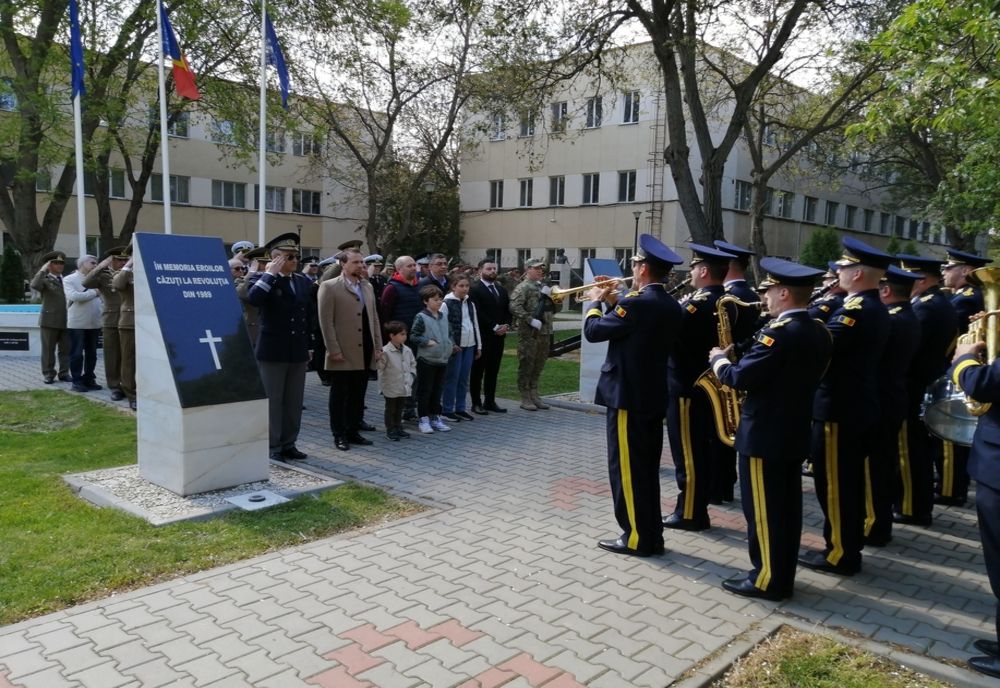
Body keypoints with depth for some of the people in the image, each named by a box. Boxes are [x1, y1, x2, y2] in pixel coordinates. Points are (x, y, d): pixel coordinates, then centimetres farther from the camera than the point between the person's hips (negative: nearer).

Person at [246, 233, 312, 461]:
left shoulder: (303, 281, 11)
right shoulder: (261, 278, -5)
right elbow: (253, 298, -28)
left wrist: (310, 347, 13)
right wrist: (270, 273, -20)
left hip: (298, 352, 5)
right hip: (272, 352, -5)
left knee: (294, 402, 11)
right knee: (272, 402, 3)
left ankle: (288, 444, 22)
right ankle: (272, 447, 13)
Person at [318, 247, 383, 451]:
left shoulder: (367, 287, 14)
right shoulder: (330, 287, -5)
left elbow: (374, 318, 15)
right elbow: (326, 322, -9)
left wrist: (378, 346, 9)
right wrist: (334, 350, -14)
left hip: (365, 353, 6)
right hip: (343, 354, -6)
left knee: (358, 395, 11)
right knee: (340, 396, 4)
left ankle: (353, 431, 21)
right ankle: (339, 435, 14)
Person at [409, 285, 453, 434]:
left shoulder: (443, 317, 10)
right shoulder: (421, 317, -10)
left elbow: (449, 333, 21)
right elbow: (413, 336, -12)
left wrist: (450, 343, 5)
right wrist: (428, 342, -18)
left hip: (442, 360, 6)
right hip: (426, 360, -6)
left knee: (437, 390, 13)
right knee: (425, 391, 2)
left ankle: (435, 417, 22)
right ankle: (424, 419, 10)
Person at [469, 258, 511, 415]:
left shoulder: (501, 289, 16)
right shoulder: (475, 289, -8)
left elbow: (508, 310, 16)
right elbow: (478, 313, -15)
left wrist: (506, 325, -2)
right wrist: (494, 327, -15)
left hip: (499, 335, 7)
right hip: (482, 336, -7)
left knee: (493, 370, 10)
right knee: (478, 370, 1)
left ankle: (490, 401, 18)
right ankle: (476, 403, 7)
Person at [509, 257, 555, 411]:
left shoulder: (544, 287, 17)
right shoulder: (523, 287, -7)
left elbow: (555, 307, 18)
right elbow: (514, 307, -19)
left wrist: (549, 296, -1)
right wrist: (531, 320, -23)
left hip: (544, 331, 7)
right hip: (528, 333, -7)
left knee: (539, 365, 13)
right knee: (526, 364, -1)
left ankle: (534, 394, 23)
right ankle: (525, 398, 6)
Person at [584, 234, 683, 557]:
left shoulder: (636, 303, -18)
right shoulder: (671, 307, 9)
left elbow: (593, 331, -12)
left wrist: (594, 302, 6)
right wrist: (614, 302, 16)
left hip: (627, 396, -9)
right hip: (653, 397, 9)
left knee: (626, 469, 1)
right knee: (646, 469, 15)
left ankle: (637, 538, 8)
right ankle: (651, 535, 23)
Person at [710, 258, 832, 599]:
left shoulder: (778, 332, -21)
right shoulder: (820, 332, 8)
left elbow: (740, 378, -24)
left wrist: (719, 358, -5)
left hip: (763, 434, -9)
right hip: (795, 433, 9)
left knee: (763, 509, 1)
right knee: (786, 506, 15)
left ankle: (767, 580, 10)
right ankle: (783, 575, 25)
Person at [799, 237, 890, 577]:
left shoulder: (856, 309, -20)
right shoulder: (876, 308, 13)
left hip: (838, 408, -10)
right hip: (857, 405, 10)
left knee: (834, 484, 0)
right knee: (849, 480, 18)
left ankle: (839, 554, 9)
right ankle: (849, 545, 29)